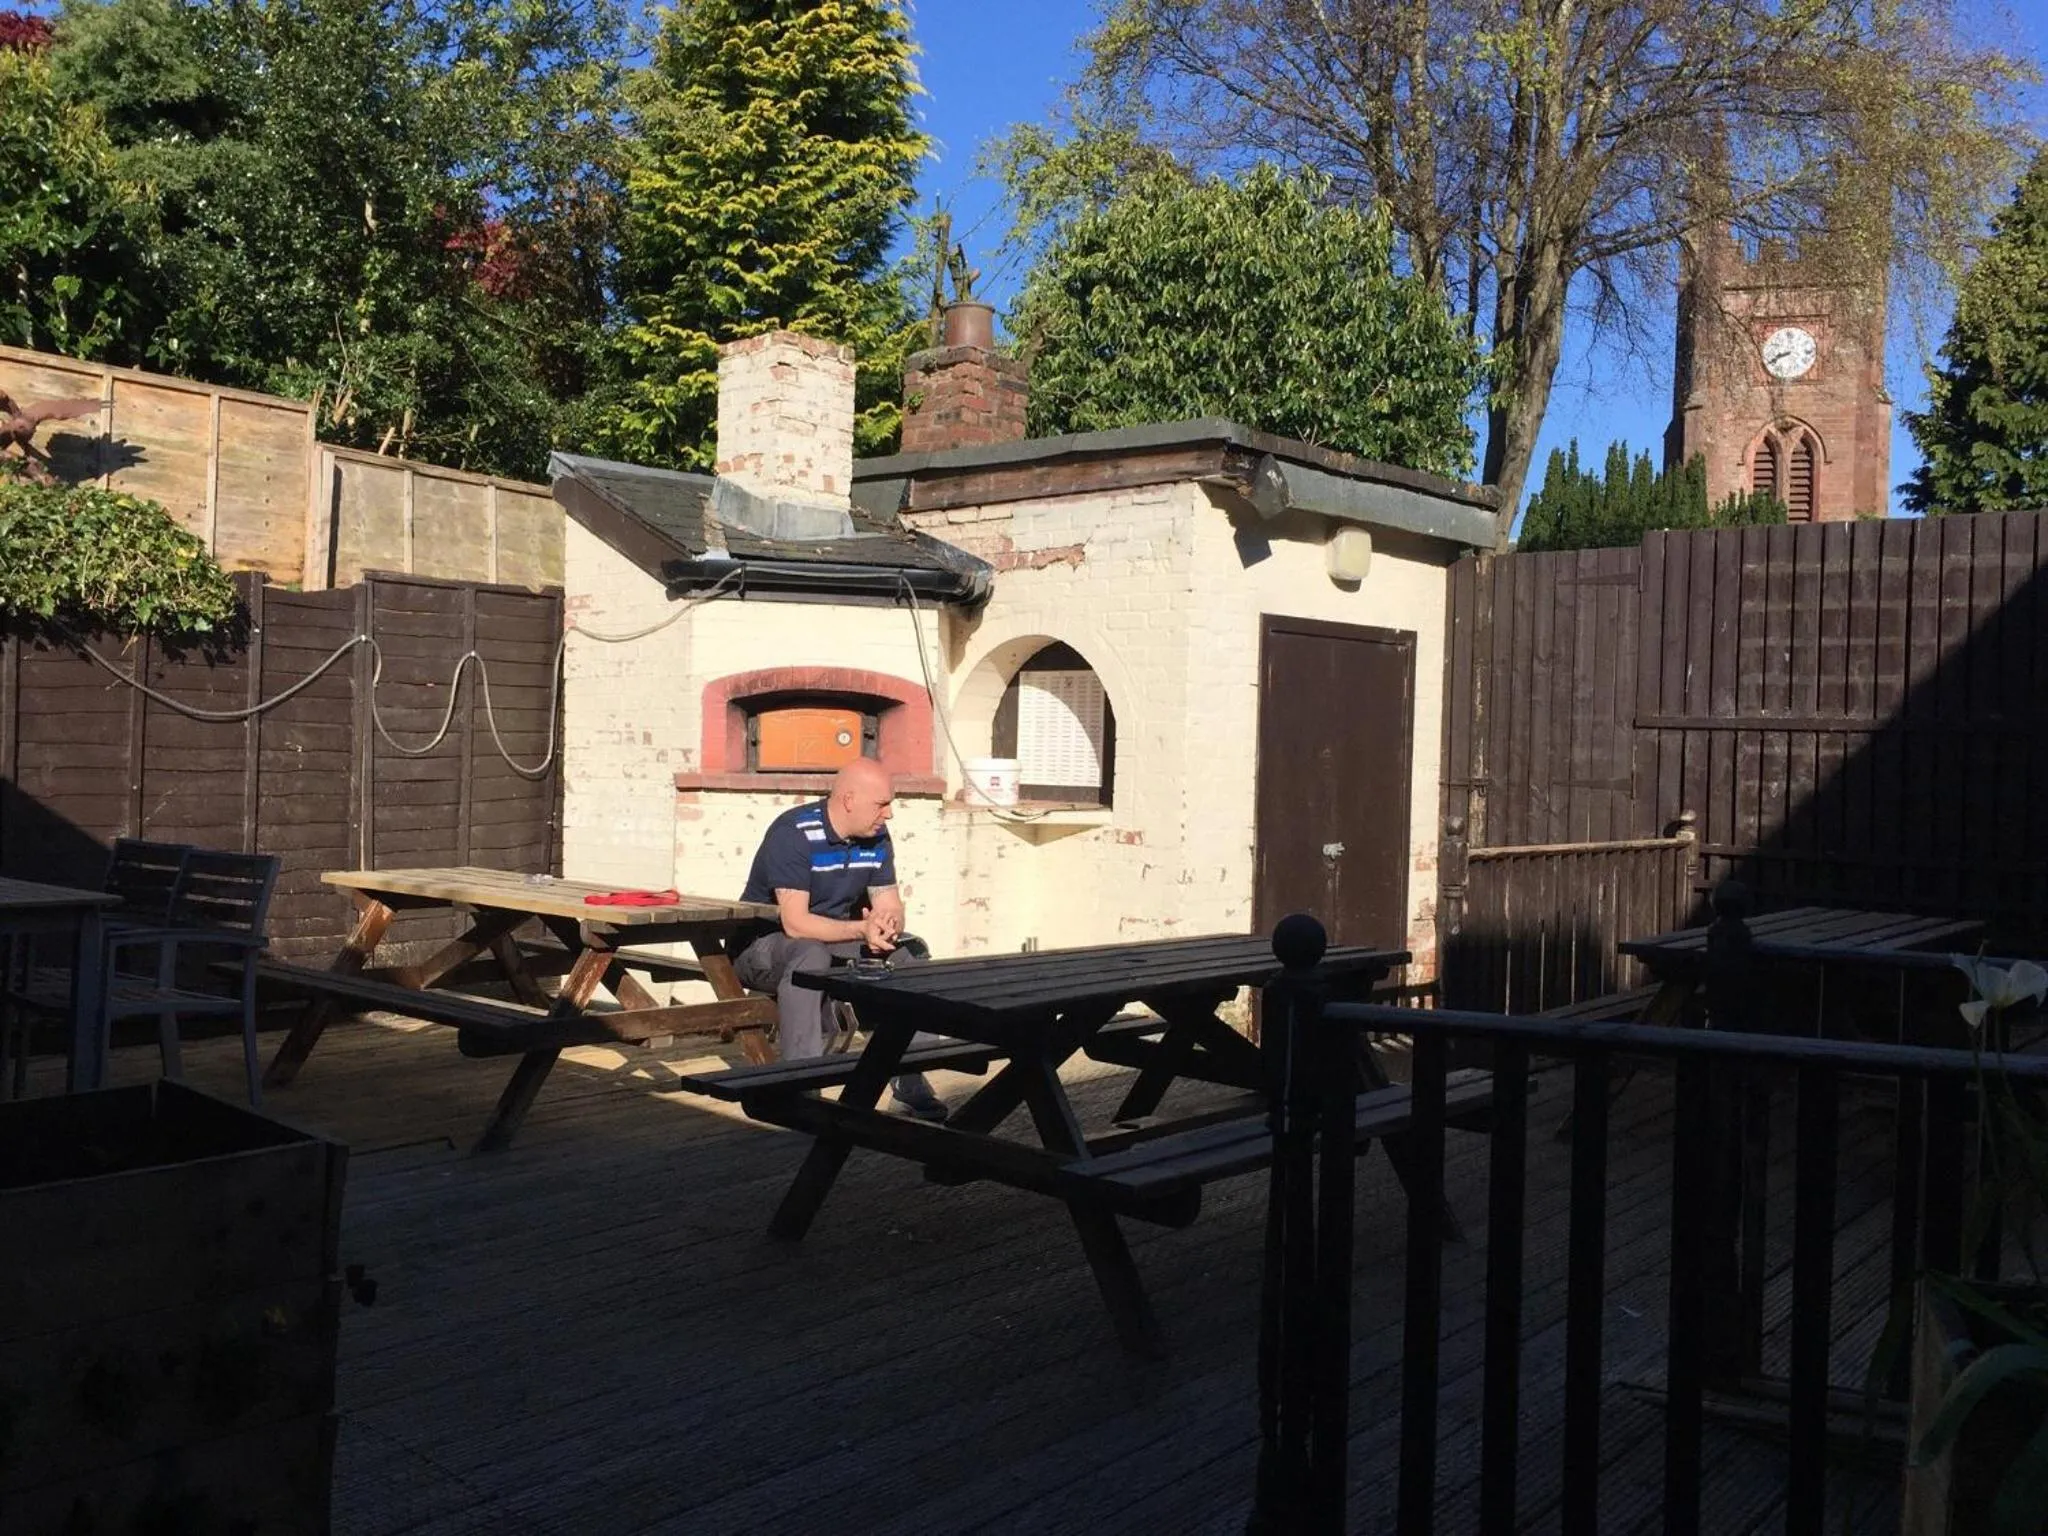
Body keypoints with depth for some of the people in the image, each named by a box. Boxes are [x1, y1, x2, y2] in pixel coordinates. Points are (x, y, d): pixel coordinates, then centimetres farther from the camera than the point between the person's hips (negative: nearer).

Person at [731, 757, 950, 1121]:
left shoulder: (876, 837, -2)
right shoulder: (794, 834, -25)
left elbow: (890, 906, -2)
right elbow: (795, 924, -32)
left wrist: (886, 926, -26)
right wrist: (861, 930, -41)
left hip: (834, 941, 7)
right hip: (763, 944, -7)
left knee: (908, 950, -11)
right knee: (810, 955, -38)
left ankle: (910, 1078, -6)